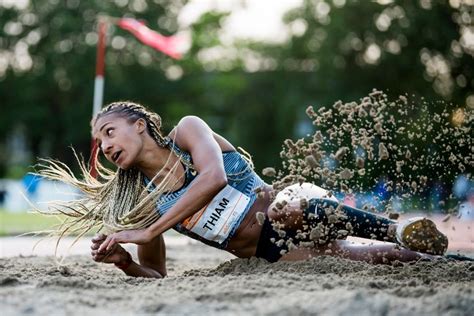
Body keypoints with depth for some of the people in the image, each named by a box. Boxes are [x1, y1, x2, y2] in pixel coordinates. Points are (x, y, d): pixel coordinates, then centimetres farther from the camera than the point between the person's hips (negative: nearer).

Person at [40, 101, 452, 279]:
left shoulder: (187, 130, -5)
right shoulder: (144, 203, 7)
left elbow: (214, 176, -25)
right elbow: (155, 273, 12)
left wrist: (147, 232, -26)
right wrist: (123, 262, -12)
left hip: (287, 213, -2)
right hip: (272, 252, 2)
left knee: (297, 209, -36)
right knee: (366, 259, -18)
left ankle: (400, 230, -16)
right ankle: (424, 258, 5)